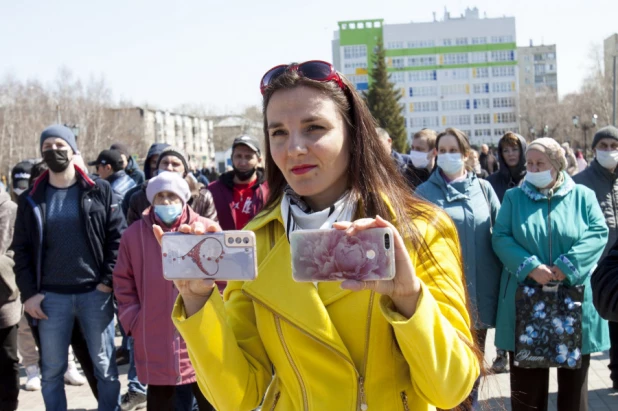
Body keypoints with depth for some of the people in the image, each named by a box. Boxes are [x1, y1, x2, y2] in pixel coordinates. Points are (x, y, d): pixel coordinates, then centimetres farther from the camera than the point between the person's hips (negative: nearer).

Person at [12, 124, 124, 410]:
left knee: (105, 365, 6)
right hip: (51, 297, 2)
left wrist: (108, 281, -9)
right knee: (51, 370, 8)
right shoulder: (31, 199, 7)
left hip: (94, 292, -1)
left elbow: (118, 237, -1)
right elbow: (21, 249, 6)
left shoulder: (99, 191, 2)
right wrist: (29, 292, -4)